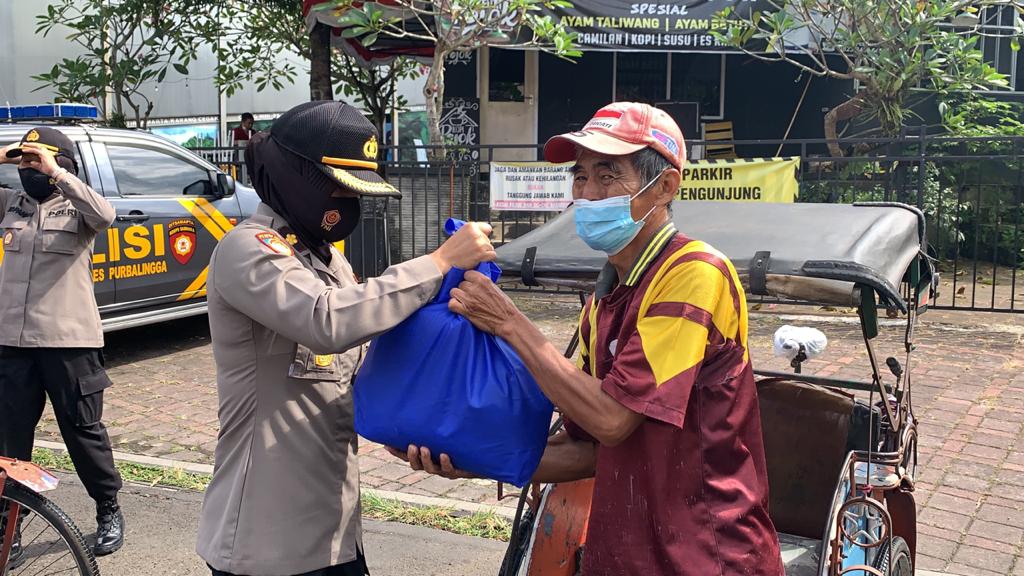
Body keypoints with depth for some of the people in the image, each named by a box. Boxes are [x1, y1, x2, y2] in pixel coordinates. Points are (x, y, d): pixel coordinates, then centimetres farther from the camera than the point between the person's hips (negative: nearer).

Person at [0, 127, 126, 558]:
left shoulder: (76, 208, -3)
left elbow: (104, 216, -24)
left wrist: (54, 172, -24)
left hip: (68, 341, -4)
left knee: (83, 431, 7)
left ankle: (109, 511, 24)